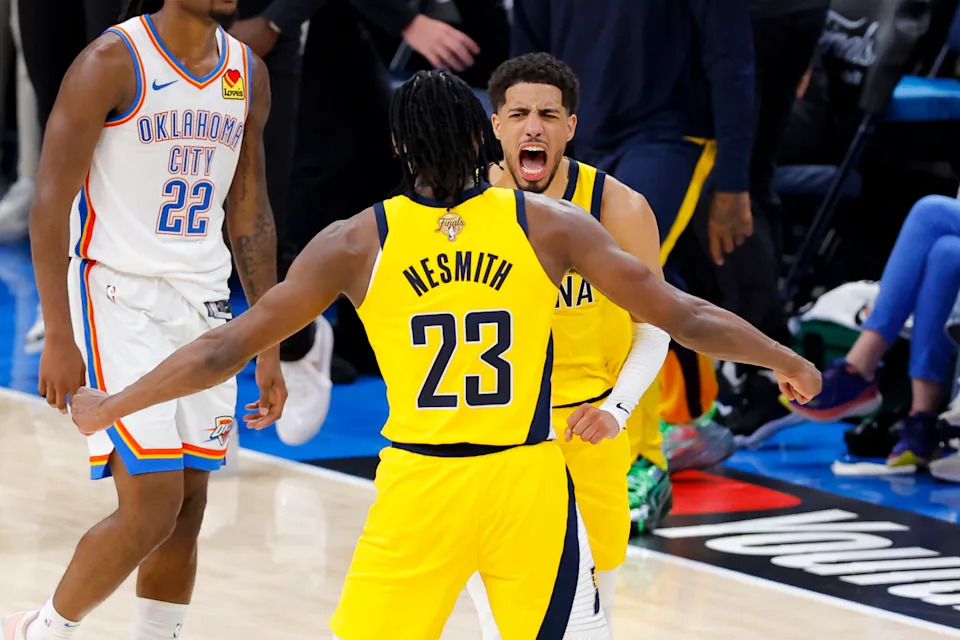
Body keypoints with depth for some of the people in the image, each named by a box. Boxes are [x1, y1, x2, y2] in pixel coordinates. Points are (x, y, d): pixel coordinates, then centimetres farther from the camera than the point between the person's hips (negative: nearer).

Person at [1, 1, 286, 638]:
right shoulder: (115, 61, -12)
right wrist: (58, 337, -18)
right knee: (152, 508, -11)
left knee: (188, 509, 5)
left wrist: (269, 345, 14)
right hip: (121, 294, -6)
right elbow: (51, 202, -12)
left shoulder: (248, 72, 8)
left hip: (204, 304, 6)